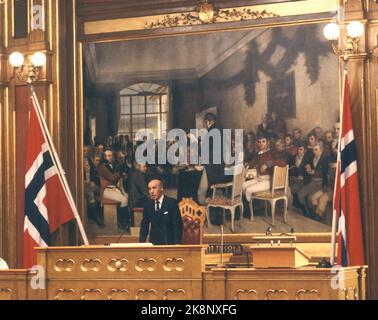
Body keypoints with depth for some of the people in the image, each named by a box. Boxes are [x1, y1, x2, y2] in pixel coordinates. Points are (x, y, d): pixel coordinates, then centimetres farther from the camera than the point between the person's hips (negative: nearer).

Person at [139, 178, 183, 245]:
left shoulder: (172, 202, -6)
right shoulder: (148, 204, 7)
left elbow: (177, 225, -9)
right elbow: (144, 225, 10)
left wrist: (177, 244, -17)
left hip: (169, 242, -3)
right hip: (154, 243, 3)